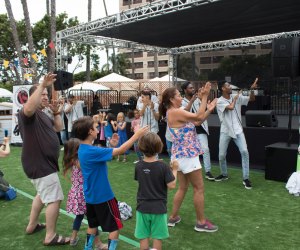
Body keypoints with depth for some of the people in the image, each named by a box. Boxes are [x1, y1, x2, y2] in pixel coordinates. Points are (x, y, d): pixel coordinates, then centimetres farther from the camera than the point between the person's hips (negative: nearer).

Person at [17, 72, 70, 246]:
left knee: (43, 194, 26)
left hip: (44, 162, 11)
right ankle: (51, 236, 5)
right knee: (55, 198, -7)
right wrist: (42, 85, -45)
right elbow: (28, 108, -42)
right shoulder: (29, 114, -16)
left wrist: (56, 112, 3)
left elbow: (59, 128, 19)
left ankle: (32, 225, 40)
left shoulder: (43, 115, 15)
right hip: (39, 164, -11)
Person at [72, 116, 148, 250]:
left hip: (91, 196, 9)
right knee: (115, 226, 8)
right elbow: (121, 150, -28)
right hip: (102, 196, -9)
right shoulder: (92, 151, -28)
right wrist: (137, 135, -20)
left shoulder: (83, 149, 1)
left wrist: (112, 146, 1)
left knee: (93, 224, 24)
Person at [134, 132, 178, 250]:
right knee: (157, 238, 13)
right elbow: (172, 185, -16)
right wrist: (174, 170, -3)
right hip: (159, 208, -2)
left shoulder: (138, 166, -7)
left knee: (143, 237, 14)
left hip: (142, 207, 3)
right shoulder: (163, 166, -17)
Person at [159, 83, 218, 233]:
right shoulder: (175, 112, -18)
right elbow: (198, 117, -24)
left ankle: (173, 217, 24)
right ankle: (201, 222, 12)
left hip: (181, 155, 10)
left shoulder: (173, 113, 12)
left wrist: (209, 109, 9)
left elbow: (197, 120, 14)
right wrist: (204, 96, -19)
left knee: (183, 188, 17)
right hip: (187, 155, -10)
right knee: (199, 188, 1)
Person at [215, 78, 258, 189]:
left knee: (244, 152, -12)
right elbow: (230, 107, -25)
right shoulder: (219, 101, -11)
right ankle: (224, 174, 30)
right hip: (225, 131, -2)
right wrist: (235, 98, -8)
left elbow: (251, 99, 2)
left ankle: (246, 178, -3)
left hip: (238, 130, 2)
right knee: (222, 155, 5)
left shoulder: (237, 97, 2)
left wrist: (252, 89, -15)